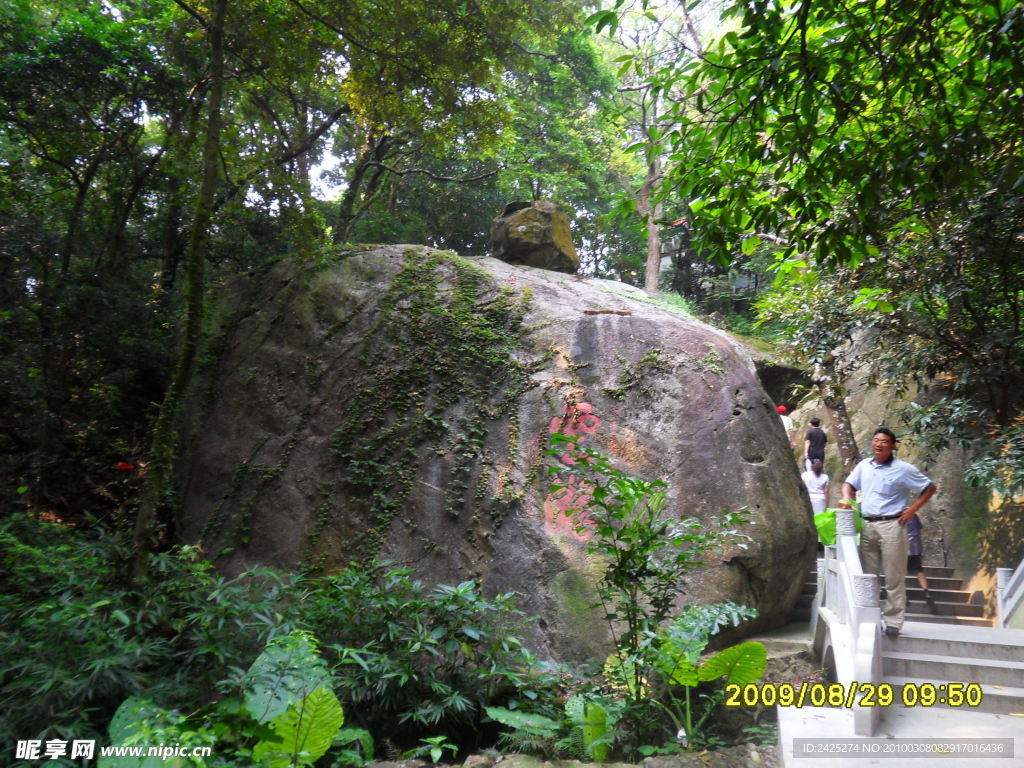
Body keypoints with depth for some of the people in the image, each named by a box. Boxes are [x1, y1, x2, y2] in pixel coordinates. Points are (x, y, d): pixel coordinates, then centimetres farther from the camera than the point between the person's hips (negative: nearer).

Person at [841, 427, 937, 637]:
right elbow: (849, 484, 21)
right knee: (867, 576, 12)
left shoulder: (903, 469, -4)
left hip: (891, 525, -5)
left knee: (894, 578, -2)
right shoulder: (864, 466, 10)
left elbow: (930, 488, 3)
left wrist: (912, 510, -5)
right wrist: (846, 497, -1)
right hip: (867, 525, 5)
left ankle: (893, 621, 6)